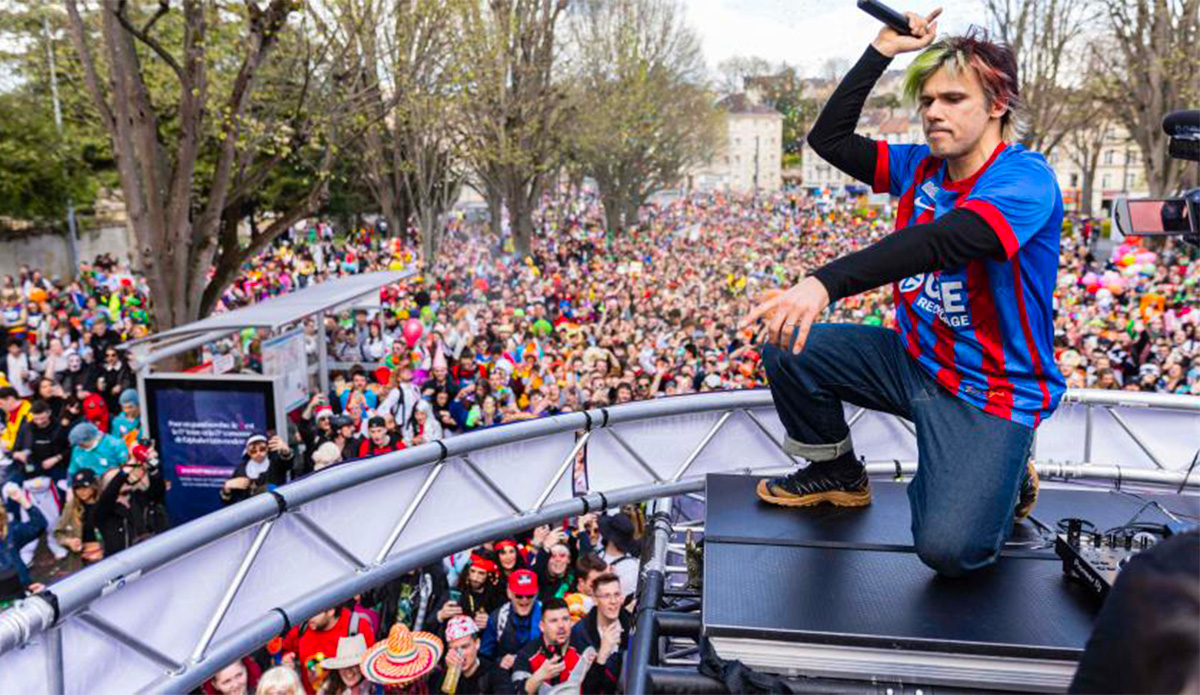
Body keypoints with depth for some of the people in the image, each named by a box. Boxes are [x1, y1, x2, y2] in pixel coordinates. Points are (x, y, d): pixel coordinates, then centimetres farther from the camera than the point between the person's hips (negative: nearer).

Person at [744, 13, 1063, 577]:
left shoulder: (1025, 179, -20)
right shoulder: (921, 167, 4)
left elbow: (941, 241, -39)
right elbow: (829, 137, 7)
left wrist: (824, 283, -51)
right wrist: (881, 52, 0)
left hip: (991, 392, -7)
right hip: (913, 358, 7)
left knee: (948, 549, -24)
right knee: (788, 351, -5)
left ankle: (1002, 481, 12)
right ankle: (838, 474, 18)